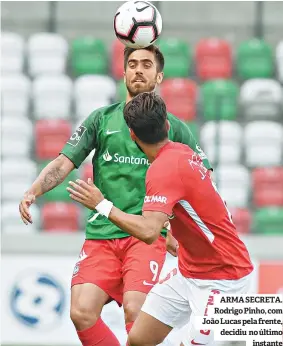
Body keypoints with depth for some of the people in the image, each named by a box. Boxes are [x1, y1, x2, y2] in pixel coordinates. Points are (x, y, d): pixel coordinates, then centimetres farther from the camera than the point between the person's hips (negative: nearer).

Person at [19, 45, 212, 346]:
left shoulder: (174, 128, 9)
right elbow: (64, 163, 5)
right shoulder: (102, 119, 12)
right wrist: (32, 192, -13)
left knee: (134, 312, -21)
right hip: (101, 233, 2)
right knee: (81, 313, -13)